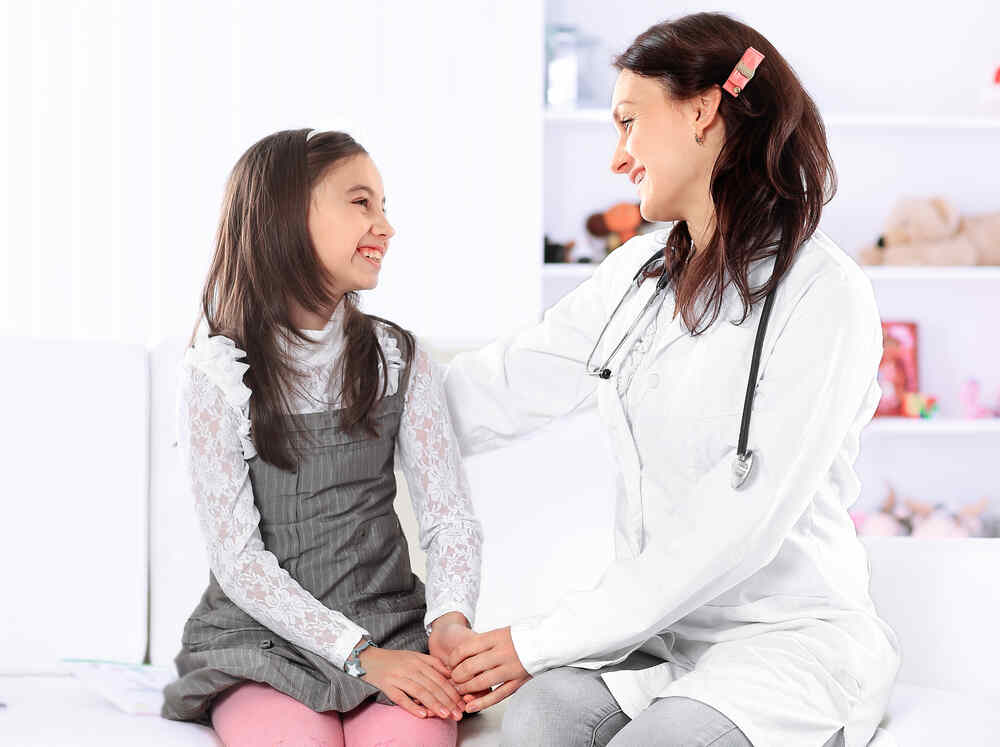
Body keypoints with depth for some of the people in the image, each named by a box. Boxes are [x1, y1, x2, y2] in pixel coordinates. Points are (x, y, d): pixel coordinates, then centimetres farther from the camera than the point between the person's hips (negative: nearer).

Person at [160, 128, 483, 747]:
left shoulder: (400, 360, 7)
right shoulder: (215, 376, -4)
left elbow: (451, 516, 2)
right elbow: (238, 558, -9)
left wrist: (450, 618, -18)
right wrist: (359, 655, -19)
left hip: (394, 634, 2)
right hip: (261, 638, -2)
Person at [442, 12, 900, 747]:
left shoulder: (825, 298, -14)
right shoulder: (638, 274, 9)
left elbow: (736, 527, -19)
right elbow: (507, 385, 13)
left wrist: (539, 640, -17)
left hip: (788, 636, -4)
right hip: (657, 626, 5)